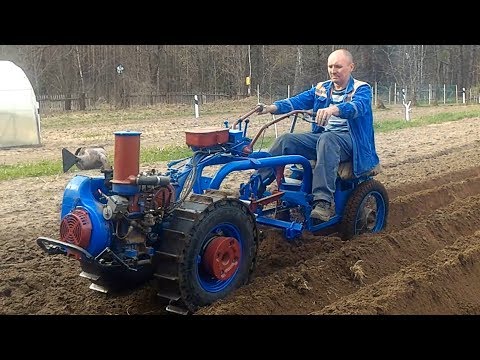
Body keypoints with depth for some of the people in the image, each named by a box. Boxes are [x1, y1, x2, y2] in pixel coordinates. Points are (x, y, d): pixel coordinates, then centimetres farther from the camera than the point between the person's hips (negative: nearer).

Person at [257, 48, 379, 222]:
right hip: (321, 137, 6)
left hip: (349, 139, -5)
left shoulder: (362, 89, 1)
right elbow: (298, 100, 3)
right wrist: (273, 107, -16)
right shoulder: (321, 89, 17)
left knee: (327, 139, -38)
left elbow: (357, 106, -22)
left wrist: (333, 109, -43)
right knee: (286, 140, -16)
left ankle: (324, 202, -48)